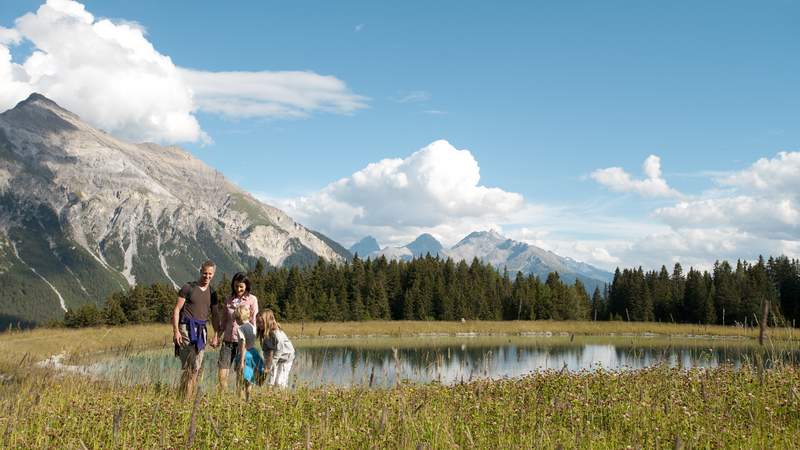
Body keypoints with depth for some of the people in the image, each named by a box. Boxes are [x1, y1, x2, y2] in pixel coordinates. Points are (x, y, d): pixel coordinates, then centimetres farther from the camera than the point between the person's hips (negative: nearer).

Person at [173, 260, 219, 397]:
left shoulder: (212, 293, 15)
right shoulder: (188, 288, 0)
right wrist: (176, 330, -12)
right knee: (188, 366, -12)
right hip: (187, 328, -5)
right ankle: (185, 397, -8)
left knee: (196, 368, 5)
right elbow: (177, 310, -2)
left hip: (202, 330, 5)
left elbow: (214, 316, 20)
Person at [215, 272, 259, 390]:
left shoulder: (252, 299, 1)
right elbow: (223, 321, 16)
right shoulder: (228, 300, 12)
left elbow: (254, 321, -1)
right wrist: (217, 336, 4)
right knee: (222, 374, -2)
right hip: (228, 340, 3)